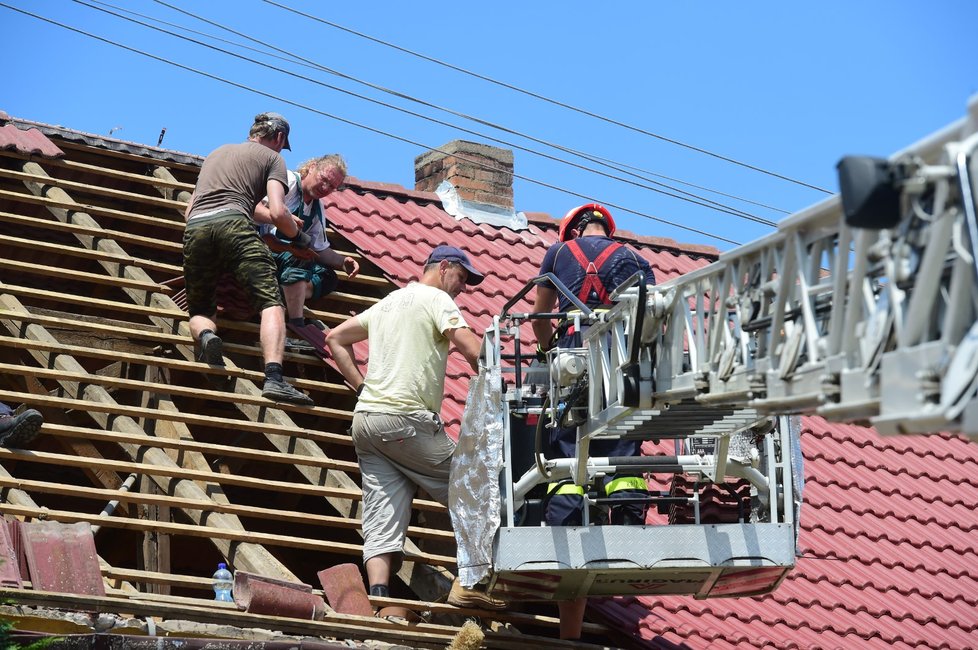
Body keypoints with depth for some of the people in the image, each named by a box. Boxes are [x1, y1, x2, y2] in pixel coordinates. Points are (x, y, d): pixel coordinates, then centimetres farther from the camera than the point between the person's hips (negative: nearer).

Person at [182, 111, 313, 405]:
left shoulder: (216, 153, 35)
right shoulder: (272, 158, 18)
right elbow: (277, 213, 3)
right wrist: (299, 237, 20)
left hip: (194, 228, 5)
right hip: (232, 223, -5)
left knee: (200, 310, 17)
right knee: (271, 302, -10)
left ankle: (206, 336, -20)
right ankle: (274, 378, -33)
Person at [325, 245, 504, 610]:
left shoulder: (388, 302, 24)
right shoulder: (436, 299, 0)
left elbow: (335, 338, 27)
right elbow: (473, 349, -15)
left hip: (366, 418, 8)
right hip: (407, 420, -8)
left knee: (382, 521, -1)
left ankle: (378, 596, -15)